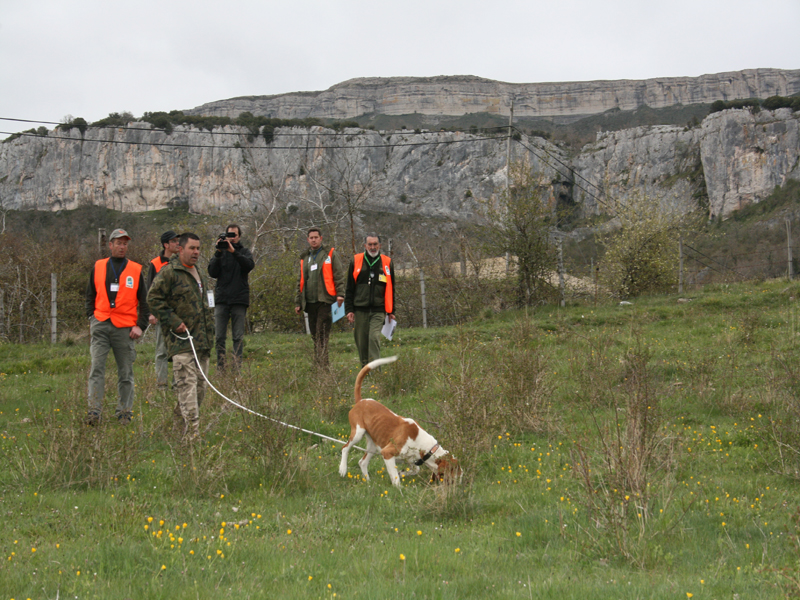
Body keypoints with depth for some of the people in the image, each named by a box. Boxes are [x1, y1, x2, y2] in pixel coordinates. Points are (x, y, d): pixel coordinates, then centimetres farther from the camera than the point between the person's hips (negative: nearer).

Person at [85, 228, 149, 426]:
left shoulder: (136, 270, 8)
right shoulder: (98, 267, 11)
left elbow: (144, 301, 10)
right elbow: (90, 296, 18)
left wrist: (140, 325, 0)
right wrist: (91, 317, 6)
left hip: (125, 328, 0)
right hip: (101, 326, 0)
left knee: (125, 372, 5)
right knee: (97, 368, -10)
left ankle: (124, 411, 14)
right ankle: (94, 410, -12)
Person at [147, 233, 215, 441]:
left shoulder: (197, 273, 21)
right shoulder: (169, 272, -8)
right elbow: (154, 298, -13)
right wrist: (173, 321, -16)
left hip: (201, 340, 9)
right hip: (181, 340, -9)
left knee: (200, 386, 10)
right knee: (187, 385, -13)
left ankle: (180, 415, 26)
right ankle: (193, 432, -16)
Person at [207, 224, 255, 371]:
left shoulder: (244, 252, 9)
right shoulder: (220, 253, 11)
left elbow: (250, 265, -12)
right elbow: (212, 272, -1)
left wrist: (233, 251, -22)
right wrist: (218, 253, -12)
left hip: (239, 300, -1)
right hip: (221, 299, 1)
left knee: (238, 337, -2)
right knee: (219, 336, -3)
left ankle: (237, 367, -1)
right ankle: (220, 368, 1)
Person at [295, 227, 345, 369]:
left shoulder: (330, 254, 5)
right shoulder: (304, 258, 21)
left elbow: (339, 275, -2)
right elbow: (300, 281, 24)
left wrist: (340, 294, -13)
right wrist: (298, 302, 19)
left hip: (325, 301, -6)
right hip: (310, 302, 6)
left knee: (322, 335, -13)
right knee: (315, 335, 8)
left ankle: (322, 365, -17)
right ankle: (317, 365, 14)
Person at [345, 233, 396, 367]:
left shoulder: (387, 263, 8)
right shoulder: (356, 261, 7)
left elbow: (391, 289, 13)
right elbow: (349, 289, 9)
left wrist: (391, 311, 9)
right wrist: (349, 309, 2)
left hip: (378, 310, -1)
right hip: (360, 310, 1)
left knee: (374, 338, -15)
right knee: (361, 342, 4)